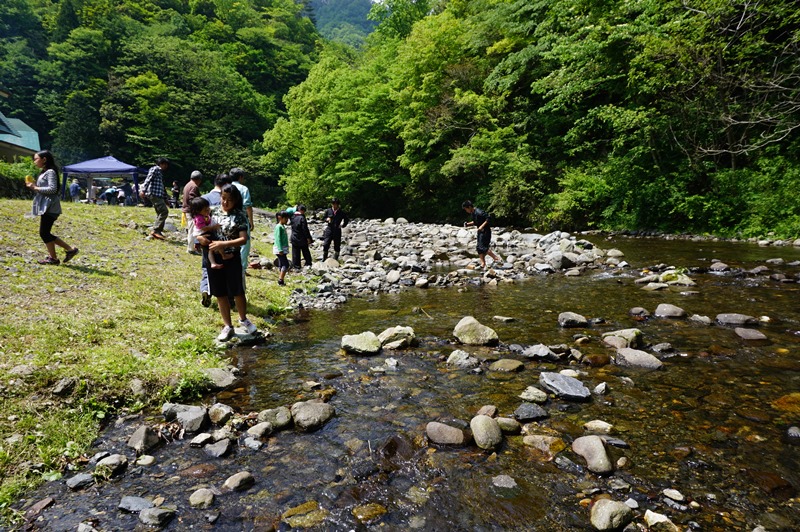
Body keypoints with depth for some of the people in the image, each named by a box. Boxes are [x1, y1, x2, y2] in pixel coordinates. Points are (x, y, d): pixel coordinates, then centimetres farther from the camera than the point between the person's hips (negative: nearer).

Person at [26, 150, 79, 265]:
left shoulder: (50, 172, -11)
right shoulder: (44, 172, 18)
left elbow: (52, 189, -21)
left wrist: (35, 187, -16)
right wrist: (33, 187, 6)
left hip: (50, 208, -10)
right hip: (45, 207, 10)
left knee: (44, 233, -5)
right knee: (44, 233, 11)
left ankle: (53, 258, 5)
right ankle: (70, 249, 12)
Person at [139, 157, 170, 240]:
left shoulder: (160, 172, 25)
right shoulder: (155, 169, -2)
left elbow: (162, 187, 28)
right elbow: (148, 179, -15)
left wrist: (165, 199, 28)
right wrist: (143, 190, -26)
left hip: (159, 195, 10)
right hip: (154, 193, -10)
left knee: (160, 213, 10)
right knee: (164, 211, -16)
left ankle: (158, 232, 12)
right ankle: (155, 230, -17)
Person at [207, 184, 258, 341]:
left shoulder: (239, 215, -6)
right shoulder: (213, 211, 3)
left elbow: (243, 239, -13)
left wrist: (223, 244, -22)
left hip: (232, 259, -3)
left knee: (237, 292, 4)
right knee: (220, 294, 10)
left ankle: (243, 319, 30)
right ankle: (227, 326, 23)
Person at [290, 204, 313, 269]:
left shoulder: (292, 217, -2)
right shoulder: (302, 218, -18)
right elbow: (305, 229, -18)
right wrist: (308, 238, -10)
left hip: (294, 239, 4)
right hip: (302, 239, -4)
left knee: (295, 253, 10)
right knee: (306, 252, 13)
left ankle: (296, 265, 13)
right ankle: (308, 263, 22)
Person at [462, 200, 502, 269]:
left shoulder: (479, 212, -21)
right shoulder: (472, 213, 8)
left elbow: (489, 217, -23)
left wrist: (482, 226, -26)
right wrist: (468, 224, 6)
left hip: (485, 231, -10)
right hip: (480, 232, 10)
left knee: (483, 248, -15)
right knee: (479, 248, 8)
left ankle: (497, 258, -5)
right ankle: (483, 263, 14)